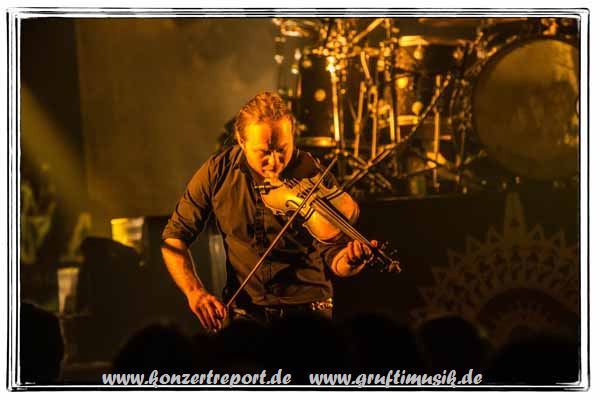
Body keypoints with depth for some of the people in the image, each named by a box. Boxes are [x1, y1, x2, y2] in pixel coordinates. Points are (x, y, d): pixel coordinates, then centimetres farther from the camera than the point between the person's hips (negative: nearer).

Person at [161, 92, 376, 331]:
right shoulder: (218, 173, -5)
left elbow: (332, 258, -7)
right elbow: (174, 237, 3)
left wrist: (350, 261, -31)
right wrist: (194, 291, -11)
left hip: (306, 308, -1)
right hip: (243, 309, 1)